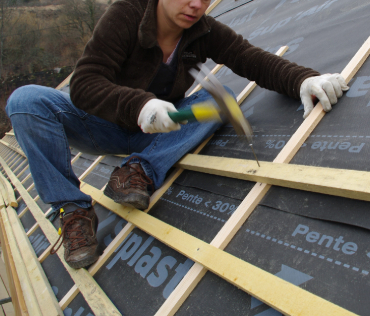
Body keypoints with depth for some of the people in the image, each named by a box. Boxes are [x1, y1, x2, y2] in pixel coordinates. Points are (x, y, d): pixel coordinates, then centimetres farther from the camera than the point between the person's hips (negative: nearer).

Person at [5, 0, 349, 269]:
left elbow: (256, 60, -16)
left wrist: (303, 79, -36)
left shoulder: (205, 32, -9)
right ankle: (75, 211, -21)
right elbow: (83, 84, -28)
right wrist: (138, 104, -47)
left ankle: (141, 169, -27)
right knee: (27, 100, -26)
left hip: (157, 130, 3)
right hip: (105, 126, -2)